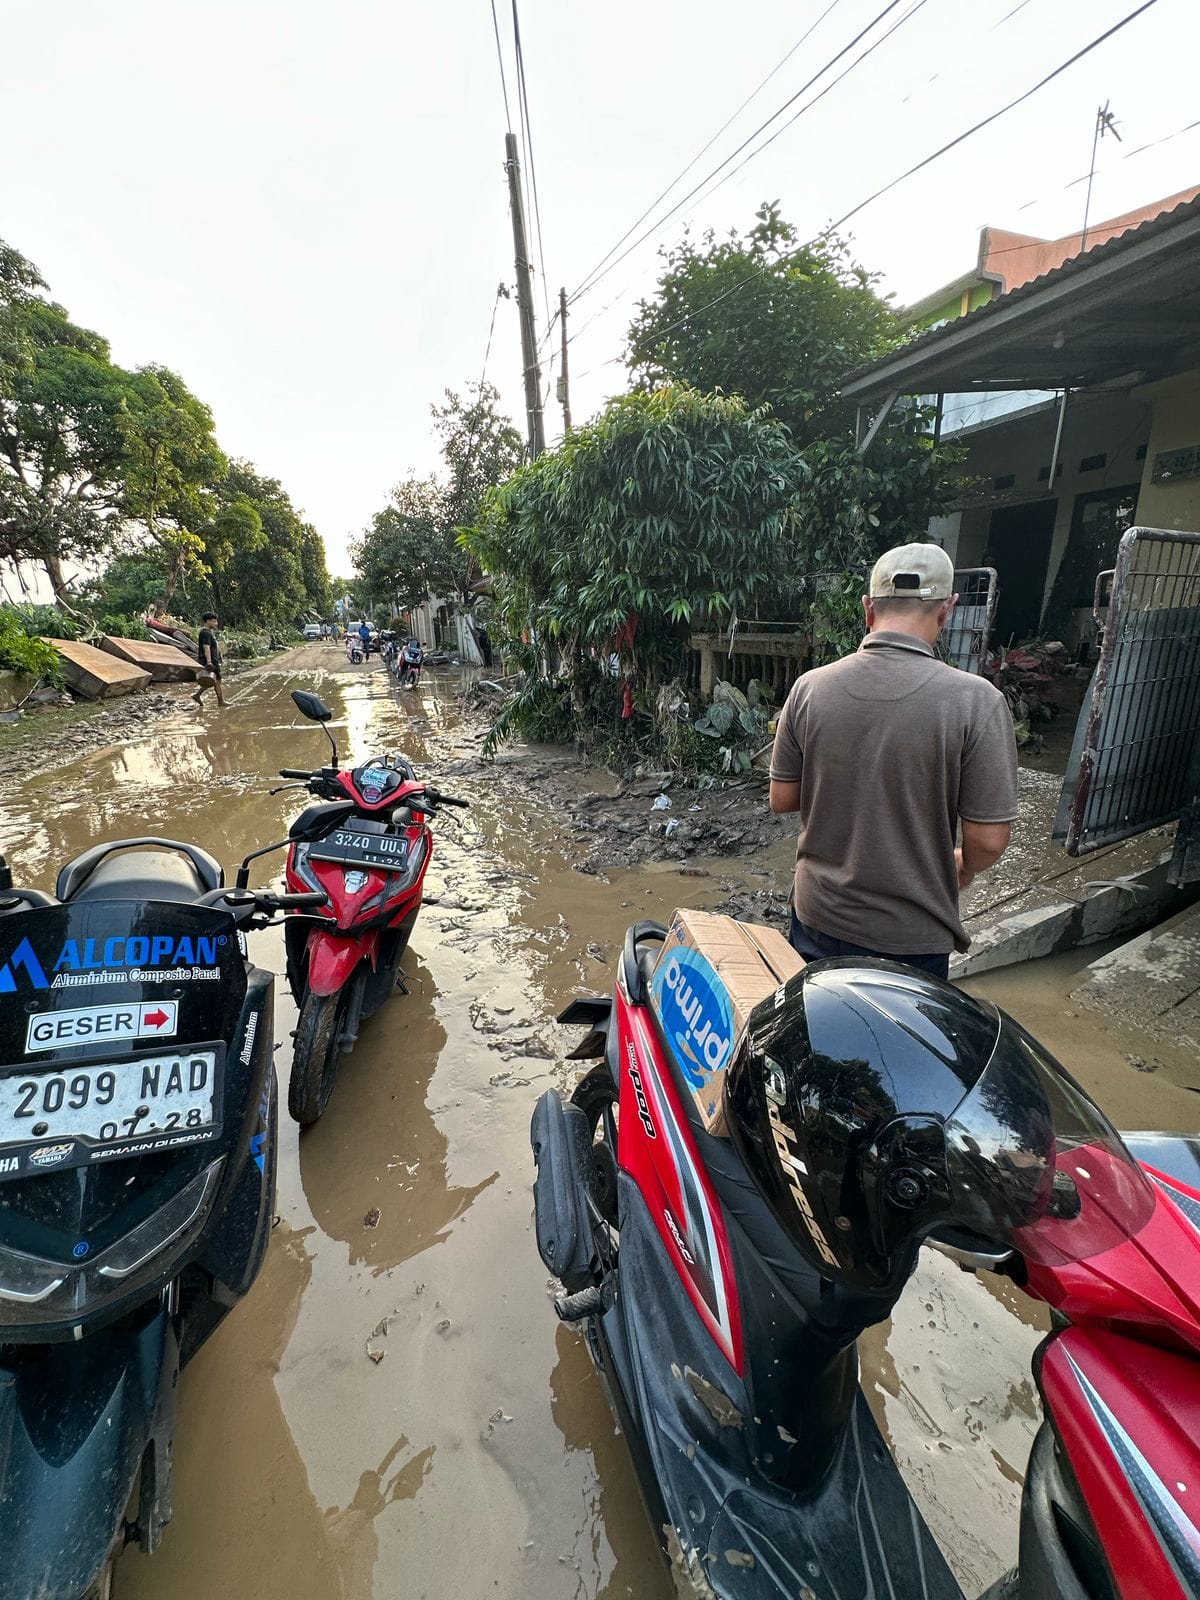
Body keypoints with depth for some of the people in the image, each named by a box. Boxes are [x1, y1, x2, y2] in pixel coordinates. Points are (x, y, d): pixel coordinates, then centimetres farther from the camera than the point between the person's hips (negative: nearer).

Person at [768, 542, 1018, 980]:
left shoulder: (809, 688, -13)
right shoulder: (976, 701, -20)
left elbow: (781, 799, -4)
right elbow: (988, 840, -15)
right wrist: (958, 870, 7)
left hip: (819, 916, 2)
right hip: (912, 937, -2)